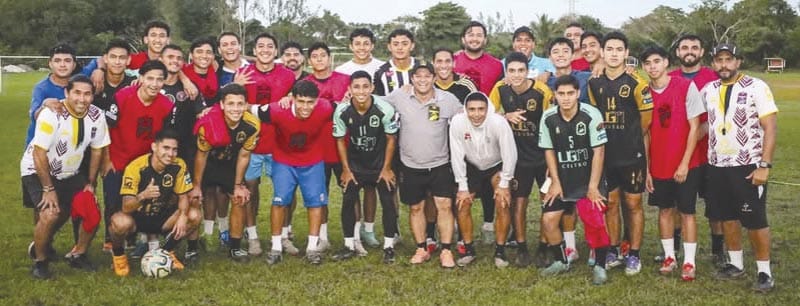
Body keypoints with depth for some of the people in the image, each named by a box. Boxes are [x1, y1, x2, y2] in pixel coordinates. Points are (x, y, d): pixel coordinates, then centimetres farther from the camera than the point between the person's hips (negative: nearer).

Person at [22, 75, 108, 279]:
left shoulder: (96, 116, -12)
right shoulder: (52, 115, -27)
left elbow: (97, 150, 1)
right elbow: (39, 154, -24)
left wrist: (91, 183, 2)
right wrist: (49, 189, -21)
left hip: (70, 173, 5)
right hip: (38, 171, -5)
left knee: (93, 214, -6)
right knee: (50, 215, -24)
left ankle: (78, 255, 20)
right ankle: (39, 260, 2)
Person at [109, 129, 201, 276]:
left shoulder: (179, 166, -14)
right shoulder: (136, 167, -25)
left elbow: (183, 196, -5)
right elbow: (126, 208, -28)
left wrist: (183, 216, -26)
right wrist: (142, 196, -50)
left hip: (162, 218, 4)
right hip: (137, 218, -4)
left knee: (194, 215, -20)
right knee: (121, 222, -36)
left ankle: (167, 250, 5)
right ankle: (118, 253, -1)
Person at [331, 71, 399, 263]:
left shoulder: (385, 109, -24)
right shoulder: (342, 111, -18)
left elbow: (391, 139, -10)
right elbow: (340, 140, -3)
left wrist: (386, 168, -6)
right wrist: (346, 169, -1)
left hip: (380, 164, -2)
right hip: (354, 164, 2)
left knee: (388, 203, -4)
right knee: (348, 202, 0)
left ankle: (389, 247, 10)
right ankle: (349, 246, 14)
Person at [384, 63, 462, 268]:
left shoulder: (448, 99, -6)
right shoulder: (399, 97, -6)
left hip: (440, 164, -1)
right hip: (410, 166, 1)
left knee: (444, 205, -5)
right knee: (415, 208, 11)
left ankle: (446, 251, 6)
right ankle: (421, 249, 25)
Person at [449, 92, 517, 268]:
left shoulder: (499, 123, -32)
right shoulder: (457, 122, -26)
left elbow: (510, 154, -23)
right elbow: (457, 156, -18)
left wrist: (504, 184, -17)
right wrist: (463, 186, -14)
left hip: (497, 166, -2)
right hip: (472, 167, 2)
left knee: (502, 203, -16)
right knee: (462, 203, -6)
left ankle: (500, 250, -1)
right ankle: (469, 250, 10)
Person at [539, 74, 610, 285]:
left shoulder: (591, 115, -17)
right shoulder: (548, 118, -6)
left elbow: (599, 151, -14)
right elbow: (549, 150, 3)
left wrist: (593, 186, -14)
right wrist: (555, 182, -1)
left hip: (589, 179, -3)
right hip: (562, 179, 4)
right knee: (548, 220, 0)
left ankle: (599, 266, 11)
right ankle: (561, 261, 22)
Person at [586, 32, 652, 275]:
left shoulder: (636, 83, -10)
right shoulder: (594, 83, 3)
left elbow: (646, 121, -2)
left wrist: (630, 141, 8)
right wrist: (610, 138, 10)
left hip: (632, 156, -4)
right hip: (605, 155, 4)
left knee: (633, 204, 5)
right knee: (611, 203, 12)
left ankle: (634, 255, 15)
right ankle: (613, 252, 23)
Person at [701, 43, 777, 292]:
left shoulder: (756, 87, -8)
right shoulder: (707, 91, 6)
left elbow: (770, 127, -10)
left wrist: (764, 165, -15)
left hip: (748, 166, -5)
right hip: (717, 166, 5)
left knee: (755, 220, 0)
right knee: (727, 217, 11)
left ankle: (764, 272, 13)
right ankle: (736, 264, 24)